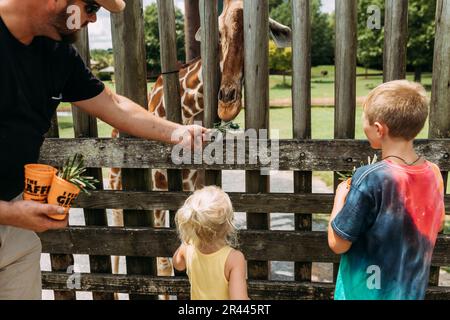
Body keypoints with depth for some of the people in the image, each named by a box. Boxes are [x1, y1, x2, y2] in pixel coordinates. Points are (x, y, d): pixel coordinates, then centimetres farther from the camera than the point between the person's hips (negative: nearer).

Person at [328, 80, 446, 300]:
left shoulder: (369, 179, -27)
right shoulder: (434, 174, -10)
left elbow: (337, 244, -21)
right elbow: (437, 225, 8)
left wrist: (340, 196, -7)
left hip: (365, 291, -5)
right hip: (411, 291, 5)